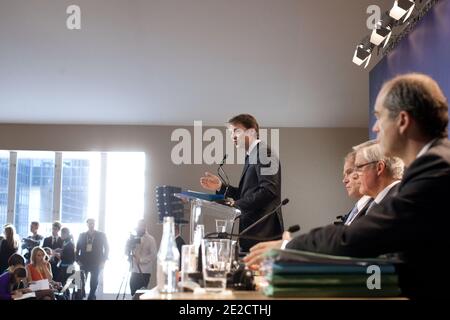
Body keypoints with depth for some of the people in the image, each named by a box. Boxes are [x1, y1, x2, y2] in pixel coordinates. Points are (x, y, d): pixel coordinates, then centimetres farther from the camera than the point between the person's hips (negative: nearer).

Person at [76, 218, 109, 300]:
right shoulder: (82, 235, 8)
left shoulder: (101, 235, 2)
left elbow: (106, 248, 3)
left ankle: (91, 297, 10)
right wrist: (78, 260, 1)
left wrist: (103, 261, -4)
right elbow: (77, 248, 11)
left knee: (94, 283, -1)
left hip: (96, 264, -1)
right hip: (84, 263, 1)